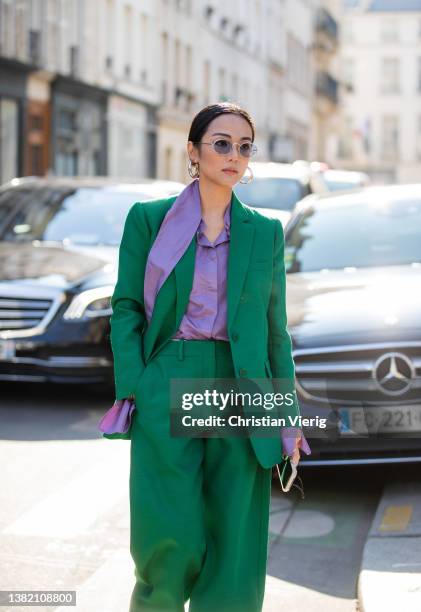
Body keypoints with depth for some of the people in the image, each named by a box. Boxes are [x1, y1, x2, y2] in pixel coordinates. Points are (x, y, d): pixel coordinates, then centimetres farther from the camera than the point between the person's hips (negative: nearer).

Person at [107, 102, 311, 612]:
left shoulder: (265, 232, 11)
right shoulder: (148, 219, 5)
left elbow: (275, 328, 12)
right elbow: (126, 308, 3)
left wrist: (288, 415, 7)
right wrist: (131, 391, -9)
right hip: (167, 388, -2)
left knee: (233, 545, 0)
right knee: (171, 540, -10)